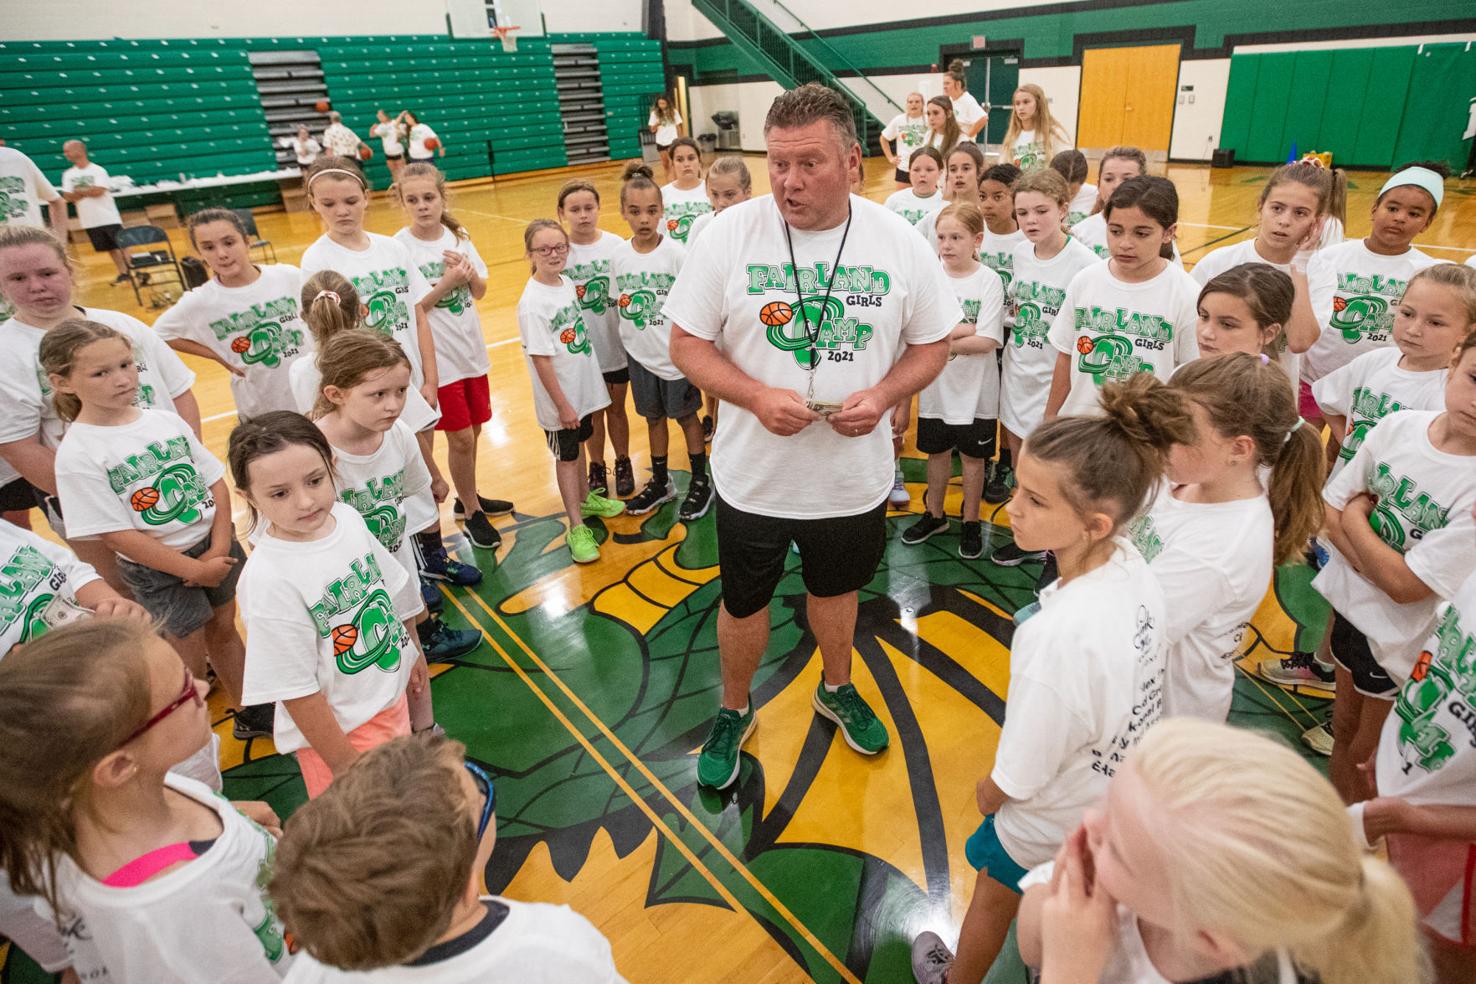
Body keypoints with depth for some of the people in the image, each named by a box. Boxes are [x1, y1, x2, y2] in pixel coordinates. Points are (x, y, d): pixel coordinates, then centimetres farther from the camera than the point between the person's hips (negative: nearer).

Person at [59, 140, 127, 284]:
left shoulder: (98, 170, -7)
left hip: (108, 217, -5)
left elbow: (98, 191, -18)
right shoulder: (68, 174, 8)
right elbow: (68, 197, 0)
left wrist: (79, 191, -6)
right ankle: (123, 273, 15)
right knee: (110, 248, 8)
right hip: (90, 221, 5)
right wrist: (88, 192, -13)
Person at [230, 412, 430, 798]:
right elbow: (295, 688, -22)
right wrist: (341, 762, -14)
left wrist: (412, 649, 18)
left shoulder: (347, 516, -10)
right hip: (338, 727, -6)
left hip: (392, 694, 6)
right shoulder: (268, 580, -29)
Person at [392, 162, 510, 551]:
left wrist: (469, 275, -15)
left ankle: (467, 498, 36)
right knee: (460, 437, 1)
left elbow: (480, 292, 5)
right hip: (437, 357, -5)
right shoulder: (399, 248, -13)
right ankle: (472, 514, 19)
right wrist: (446, 283, -21)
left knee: (472, 431, 15)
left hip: (471, 350, 5)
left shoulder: (458, 236, 1)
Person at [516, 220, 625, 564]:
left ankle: (585, 499, 43)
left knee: (578, 444, 23)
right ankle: (577, 527, 19)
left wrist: (578, 399, 11)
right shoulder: (532, 302, -22)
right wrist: (562, 405, -18)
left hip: (584, 387, 6)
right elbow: (540, 359, -20)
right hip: (560, 397, -6)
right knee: (566, 455, 7)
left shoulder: (566, 282, 0)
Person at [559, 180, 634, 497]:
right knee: (592, 411, 15)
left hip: (615, 345, 0)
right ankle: (596, 468, 33)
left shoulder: (616, 245, -8)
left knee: (616, 408, 16)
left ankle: (623, 464, 34)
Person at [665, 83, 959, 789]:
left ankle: (837, 689, 54)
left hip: (855, 476, 2)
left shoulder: (900, 244, -8)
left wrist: (883, 394, -18)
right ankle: (734, 711, 45)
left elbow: (932, 345, 2)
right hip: (754, 475, -1)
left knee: (836, 589, 25)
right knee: (743, 604, 17)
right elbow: (688, 344, -8)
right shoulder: (730, 233, -12)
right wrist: (756, 396, -24)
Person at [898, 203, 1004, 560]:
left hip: (974, 390, -2)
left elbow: (986, 342, -17)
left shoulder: (988, 280, -11)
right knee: (937, 451, 17)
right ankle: (934, 515, 36)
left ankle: (970, 522, 30)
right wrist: (968, 330, -17)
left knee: (972, 456, 12)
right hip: (935, 387, 3)